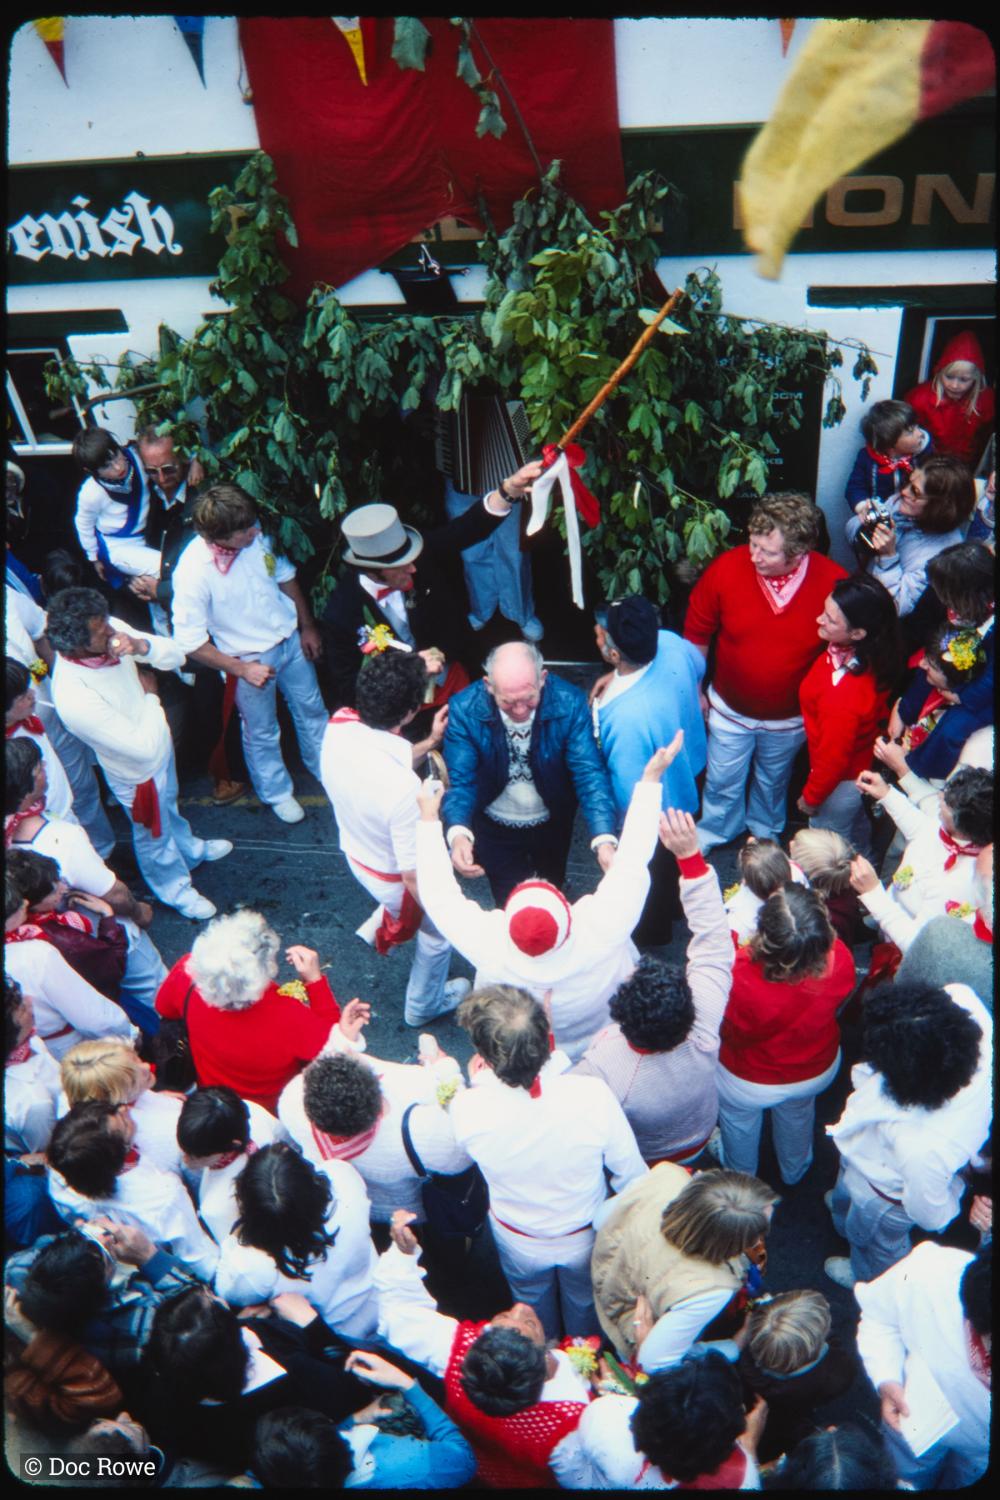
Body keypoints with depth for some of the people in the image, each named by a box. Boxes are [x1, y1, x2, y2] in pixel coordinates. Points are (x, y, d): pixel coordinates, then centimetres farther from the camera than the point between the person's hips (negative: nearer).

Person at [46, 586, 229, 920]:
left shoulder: (111, 630, -24)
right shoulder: (73, 696, -42)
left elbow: (175, 656, -14)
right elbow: (144, 746, -34)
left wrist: (140, 645, -34)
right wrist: (150, 696, -20)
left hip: (160, 744, 6)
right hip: (137, 772, -6)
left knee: (168, 806, 36)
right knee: (155, 835, 24)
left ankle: (190, 848, 66)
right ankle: (175, 888, 53)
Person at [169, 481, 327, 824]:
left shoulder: (256, 533, -18)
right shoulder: (192, 573, -32)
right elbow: (190, 642, -23)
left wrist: (307, 626, 8)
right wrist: (241, 669, -22)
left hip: (291, 639, 5)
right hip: (250, 659, -5)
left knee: (311, 709, 25)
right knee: (261, 734, 18)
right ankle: (277, 792, 46)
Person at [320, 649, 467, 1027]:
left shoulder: (337, 727, -24)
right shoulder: (404, 789, -44)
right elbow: (415, 876, -31)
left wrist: (429, 743, -3)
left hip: (357, 854, 5)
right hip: (395, 880, -5)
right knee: (437, 934, 29)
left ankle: (377, 928, 55)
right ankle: (424, 1005, 54)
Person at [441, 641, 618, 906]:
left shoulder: (569, 702, -29)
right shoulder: (464, 709, -29)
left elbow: (589, 773, -29)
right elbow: (460, 780, -27)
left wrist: (605, 840, -44)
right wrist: (458, 833, -48)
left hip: (553, 823, 1)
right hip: (495, 828, -1)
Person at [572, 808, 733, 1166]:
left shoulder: (600, 1072, -47)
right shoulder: (703, 1034, -40)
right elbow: (713, 944, -32)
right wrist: (691, 856, -36)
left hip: (636, 1161, -2)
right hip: (698, 1141, 3)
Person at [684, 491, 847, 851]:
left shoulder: (834, 583, -27)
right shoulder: (726, 569, -25)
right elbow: (696, 635, -8)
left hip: (789, 717, 0)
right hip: (730, 709, 0)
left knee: (773, 781, 28)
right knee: (723, 780, 21)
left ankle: (765, 832, 58)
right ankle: (714, 830, 52)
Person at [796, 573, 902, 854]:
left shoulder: (843, 691, -43)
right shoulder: (871, 657, -20)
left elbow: (834, 758, -28)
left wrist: (811, 797, -12)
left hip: (841, 781, -8)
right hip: (865, 766, 8)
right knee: (857, 833, 36)